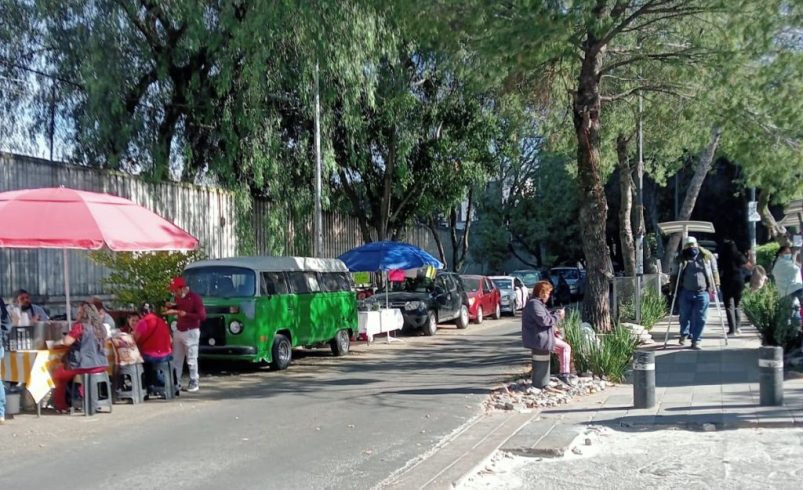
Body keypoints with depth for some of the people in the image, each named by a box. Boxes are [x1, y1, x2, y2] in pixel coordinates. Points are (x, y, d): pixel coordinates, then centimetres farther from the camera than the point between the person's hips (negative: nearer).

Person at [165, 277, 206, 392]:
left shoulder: (195, 298, -14)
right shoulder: (177, 298, 8)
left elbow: (202, 316, -18)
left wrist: (186, 314, -23)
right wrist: (172, 310, 3)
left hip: (191, 332, -7)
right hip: (178, 331, 7)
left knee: (191, 359, -4)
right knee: (176, 358, 7)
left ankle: (194, 383, 3)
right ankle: (176, 382, 13)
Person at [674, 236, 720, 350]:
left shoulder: (707, 256, 2)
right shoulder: (681, 259, 4)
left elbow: (714, 272, 9)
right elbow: (676, 275, 12)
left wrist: (715, 287, 4)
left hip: (702, 293, -1)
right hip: (685, 293, 1)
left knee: (699, 318, -2)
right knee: (685, 316, 11)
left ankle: (696, 340, 7)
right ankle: (684, 334, 36)